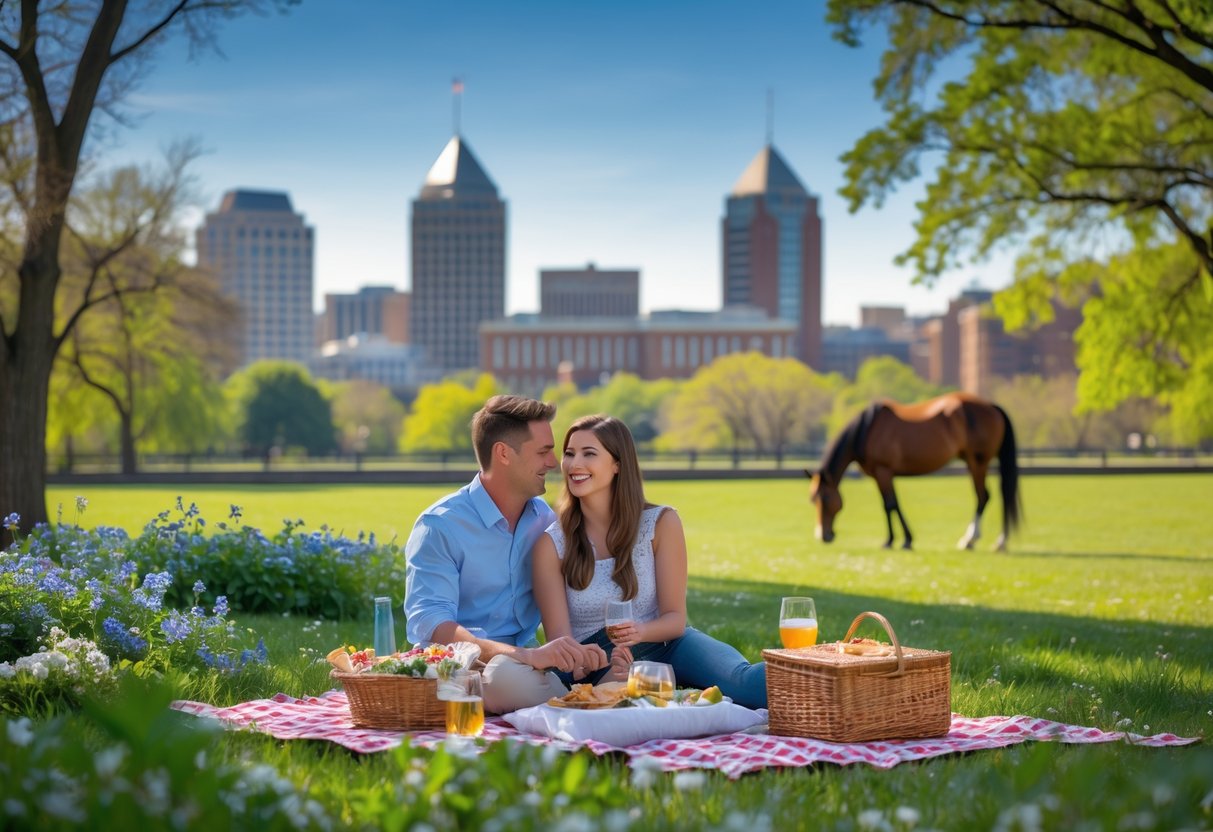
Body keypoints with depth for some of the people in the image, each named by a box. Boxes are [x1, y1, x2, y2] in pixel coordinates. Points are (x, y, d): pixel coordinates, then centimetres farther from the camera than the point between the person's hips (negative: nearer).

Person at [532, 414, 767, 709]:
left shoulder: (660, 523, 0)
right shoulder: (551, 544, -2)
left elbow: (675, 618, 1)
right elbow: (560, 637, -6)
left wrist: (640, 632, -24)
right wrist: (601, 677, -28)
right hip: (596, 665, -1)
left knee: (743, 680, -33)